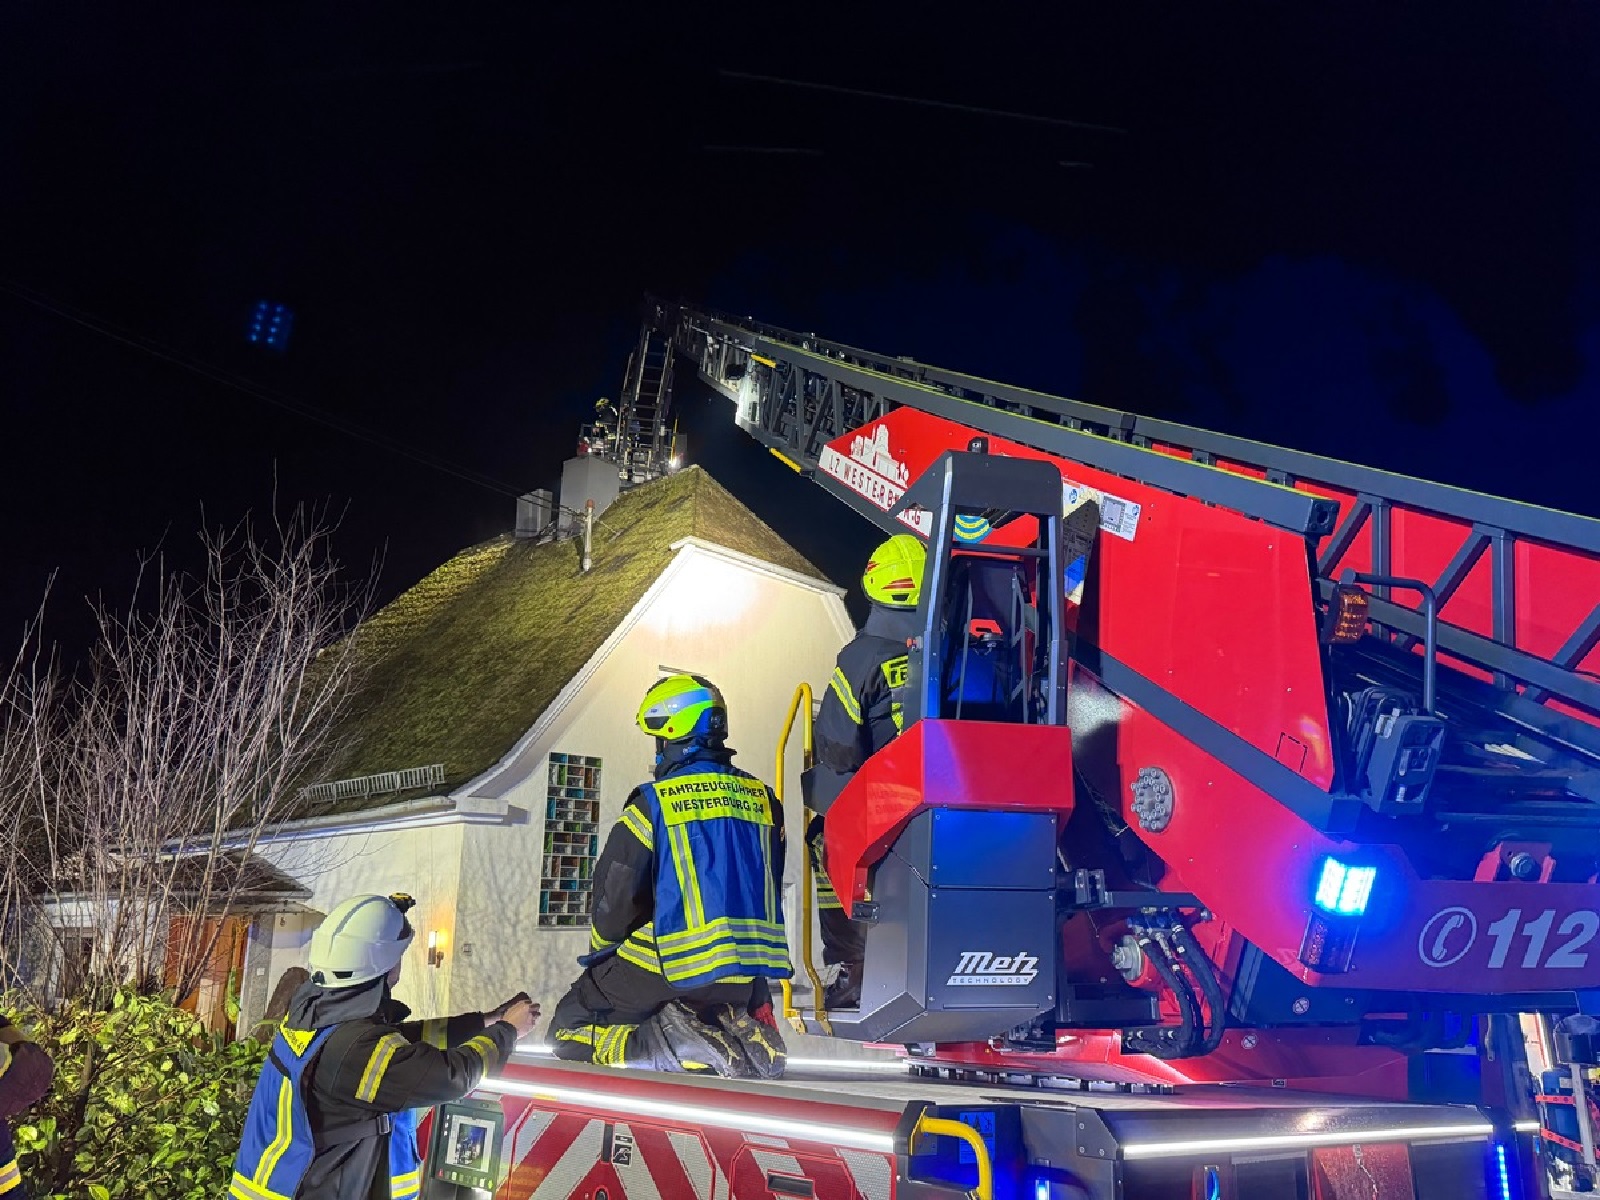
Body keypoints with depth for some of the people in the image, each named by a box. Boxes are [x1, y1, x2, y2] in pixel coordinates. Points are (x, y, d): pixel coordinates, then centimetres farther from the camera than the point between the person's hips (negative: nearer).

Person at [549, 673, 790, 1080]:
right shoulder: (761, 798, 7)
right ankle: (748, 1038, 0)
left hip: (672, 961, -5)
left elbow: (614, 896, -4)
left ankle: (666, 1047, -15)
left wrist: (600, 952, 17)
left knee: (569, 1030, 12)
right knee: (753, 1003, 37)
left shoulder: (653, 803, -9)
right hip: (747, 968, 5)